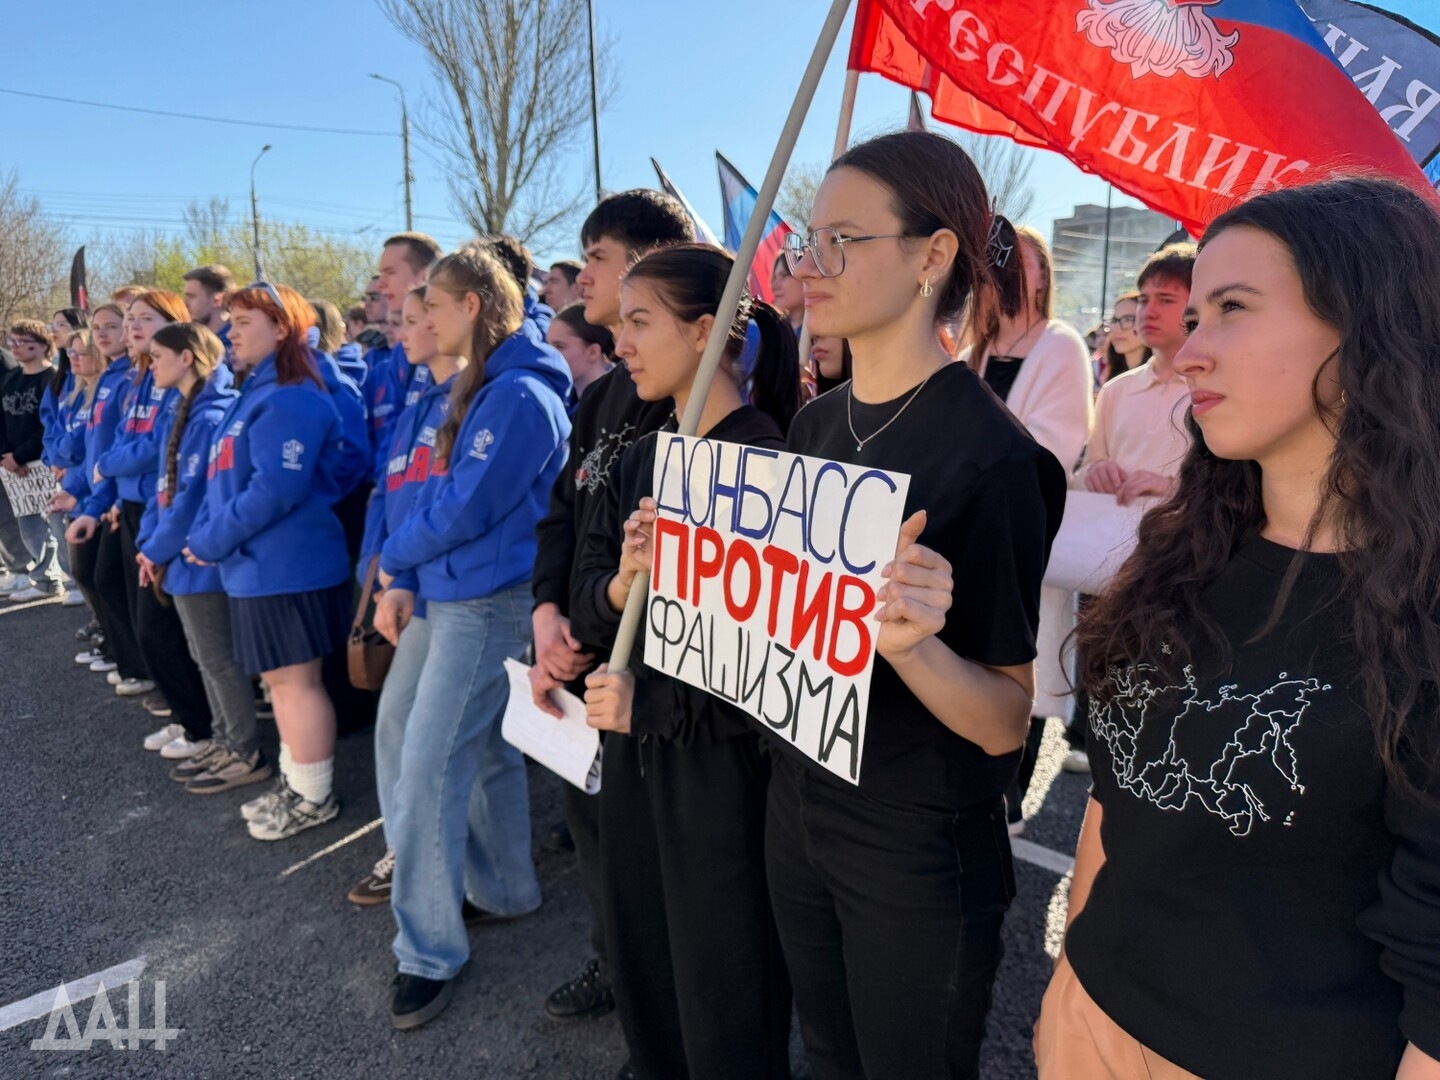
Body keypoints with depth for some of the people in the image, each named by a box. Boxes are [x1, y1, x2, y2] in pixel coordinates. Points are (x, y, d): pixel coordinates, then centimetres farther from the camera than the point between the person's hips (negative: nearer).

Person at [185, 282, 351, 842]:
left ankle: (314, 796, 14)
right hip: (259, 566, 10)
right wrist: (204, 534, 5)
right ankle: (293, 782, 31)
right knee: (278, 679, 17)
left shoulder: (291, 398, -16)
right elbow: (223, 480, 19)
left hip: (288, 566, -10)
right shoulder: (252, 395, 16)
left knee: (296, 680, 0)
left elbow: (278, 488, -24)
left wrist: (211, 541, -15)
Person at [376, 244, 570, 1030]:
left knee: (428, 769, -6)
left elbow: (465, 508, -20)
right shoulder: (488, 387, 13)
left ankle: (431, 951, 8)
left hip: (485, 602, -10)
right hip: (467, 594, 10)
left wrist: (393, 555, -5)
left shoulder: (520, 395, -18)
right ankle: (505, 890, 36)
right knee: (485, 749, 19)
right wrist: (407, 572, 6)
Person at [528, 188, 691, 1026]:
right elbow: (563, 512, 11)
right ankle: (615, 963, 45)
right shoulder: (601, 395, 12)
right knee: (590, 819, 21)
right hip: (580, 661, 8)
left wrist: (597, 642, -19)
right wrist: (548, 617, -4)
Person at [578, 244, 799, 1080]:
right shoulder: (642, 458, 6)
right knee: (644, 971, 23)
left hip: (723, 762, -7)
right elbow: (589, 604, 4)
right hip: (635, 753, 7)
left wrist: (650, 702, -16)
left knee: (725, 996, 13)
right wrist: (619, 588, -18)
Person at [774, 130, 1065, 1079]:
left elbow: (1007, 722, -18)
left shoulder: (989, 455, -21)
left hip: (920, 854, -6)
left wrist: (914, 646, -37)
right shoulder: (815, 422, 0)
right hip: (798, 812, 7)